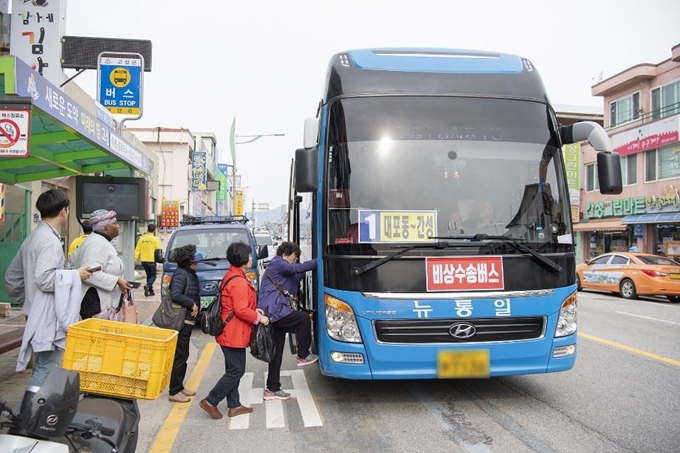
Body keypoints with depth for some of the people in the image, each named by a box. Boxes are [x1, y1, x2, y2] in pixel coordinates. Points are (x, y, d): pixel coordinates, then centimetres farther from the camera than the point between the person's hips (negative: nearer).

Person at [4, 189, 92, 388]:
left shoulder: (32, 238, 13)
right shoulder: (50, 240, -16)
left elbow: (11, 276, 19)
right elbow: (44, 278, -25)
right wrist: (75, 275, -14)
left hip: (36, 315, 10)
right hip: (48, 317, -10)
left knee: (40, 369, 19)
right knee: (47, 371, -6)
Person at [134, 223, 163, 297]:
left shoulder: (141, 239, 3)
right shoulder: (155, 239, -8)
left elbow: (137, 250, 1)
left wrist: (135, 259, 4)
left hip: (143, 260, 4)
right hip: (151, 260, -4)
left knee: (149, 275, 18)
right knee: (153, 276, 5)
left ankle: (150, 291, 20)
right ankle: (147, 285, -22)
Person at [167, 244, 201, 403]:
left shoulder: (189, 273, 12)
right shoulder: (181, 274, -17)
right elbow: (175, 295, -29)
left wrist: (194, 305, 2)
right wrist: (192, 304, -20)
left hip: (187, 320, 10)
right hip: (182, 320, -10)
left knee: (182, 355, 17)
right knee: (180, 355, -2)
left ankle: (179, 386, 28)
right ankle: (174, 391, 6)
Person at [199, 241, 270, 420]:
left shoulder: (231, 276, 12)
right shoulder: (239, 281, -21)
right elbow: (241, 310, -24)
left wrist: (254, 310, 12)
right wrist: (259, 318, -11)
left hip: (229, 332, 11)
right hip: (234, 334, -11)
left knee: (233, 370, 16)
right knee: (236, 371, -1)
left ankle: (234, 405, 24)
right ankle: (210, 401, 7)